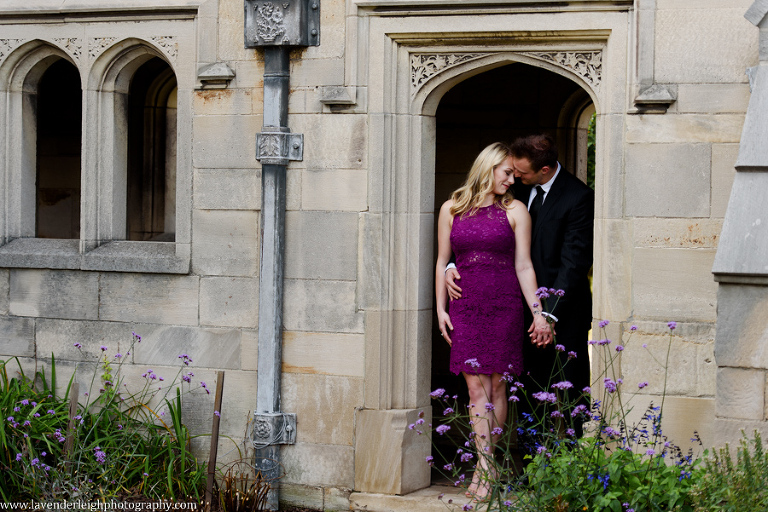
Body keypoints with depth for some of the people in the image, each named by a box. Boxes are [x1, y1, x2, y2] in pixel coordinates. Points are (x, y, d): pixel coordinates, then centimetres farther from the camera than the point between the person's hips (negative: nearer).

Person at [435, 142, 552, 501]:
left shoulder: (515, 211, 6)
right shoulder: (452, 209, 8)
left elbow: (524, 266, 3)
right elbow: (442, 262, 11)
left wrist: (538, 313, -3)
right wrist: (440, 309, 4)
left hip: (505, 305, 0)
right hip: (466, 306, 0)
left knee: (497, 386, 0)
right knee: (477, 387, -6)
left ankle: (483, 468, 9)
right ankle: (486, 469, -8)